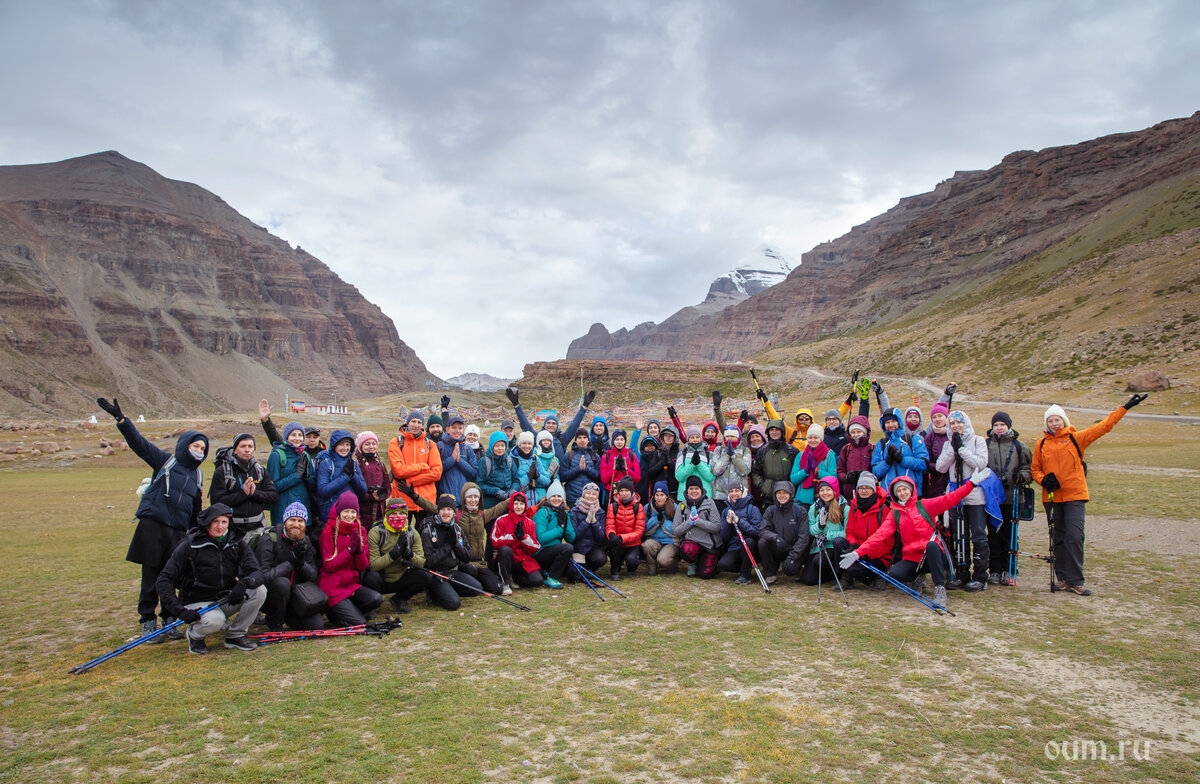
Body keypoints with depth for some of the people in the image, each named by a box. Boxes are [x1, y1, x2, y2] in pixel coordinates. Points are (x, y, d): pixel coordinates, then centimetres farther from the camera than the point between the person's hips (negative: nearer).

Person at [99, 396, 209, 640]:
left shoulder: (197, 475, 18)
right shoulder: (165, 461, 4)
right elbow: (139, 443, -7)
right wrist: (121, 419, -18)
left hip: (178, 531, 4)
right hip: (153, 526, -4)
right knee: (150, 576, 0)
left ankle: (169, 620, 17)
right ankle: (148, 622, 10)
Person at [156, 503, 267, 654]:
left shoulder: (237, 544, -1)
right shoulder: (190, 545, -11)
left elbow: (256, 572, -10)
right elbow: (164, 580, -13)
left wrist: (243, 583, -34)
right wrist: (179, 610, -25)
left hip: (225, 600, 4)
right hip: (197, 603, -4)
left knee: (259, 591, -21)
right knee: (215, 620, -36)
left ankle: (235, 636, -2)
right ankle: (194, 633, 2)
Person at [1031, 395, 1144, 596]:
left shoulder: (1076, 438, 3)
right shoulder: (1041, 444, 9)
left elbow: (1104, 426, 3)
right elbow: (1034, 468, 16)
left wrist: (1125, 408, 1)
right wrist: (1043, 479, -5)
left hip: (1074, 496, -2)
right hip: (1051, 497, 2)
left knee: (1074, 537, -9)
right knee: (1058, 539, 9)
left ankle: (1075, 581, -2)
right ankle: (1062, 578, 19)